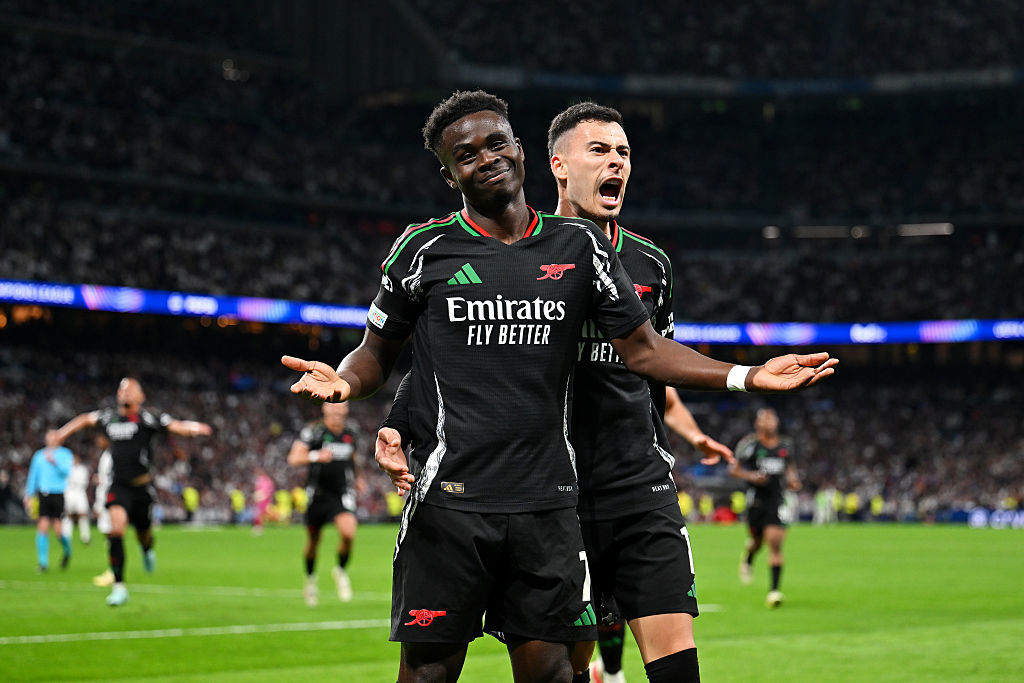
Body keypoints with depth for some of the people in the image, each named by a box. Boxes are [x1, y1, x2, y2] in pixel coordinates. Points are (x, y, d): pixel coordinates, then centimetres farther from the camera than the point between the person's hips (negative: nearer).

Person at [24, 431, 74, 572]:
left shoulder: (65, 454, 5)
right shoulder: (39, 455, 14)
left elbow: (66, 471, -10)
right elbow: (33, 476, 18)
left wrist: (55, 462, -24)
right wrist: (29, 496, 15)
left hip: (59, 495, -3)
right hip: (43, 495, 3)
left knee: (58, 529, -8)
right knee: (43, 526, -9)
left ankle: (67, 552, 23)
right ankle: (43, 562, -5)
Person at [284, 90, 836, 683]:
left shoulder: (579, 245, 9)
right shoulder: (424, 250, 3)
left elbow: (644, 348, 11)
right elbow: (377, 352, 10)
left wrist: (748, 377, 0)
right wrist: (341, 382, -14)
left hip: (546, 499, 2)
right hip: (450, 496, -2)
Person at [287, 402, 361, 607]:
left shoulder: (349, 434, 6)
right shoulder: (313, 431, -10)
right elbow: (294, 459, -22)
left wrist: (355, 480, 20)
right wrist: (315, 456, -39)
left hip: (342, 494, 2)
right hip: (318, 494, -2)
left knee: (348, 532, -21)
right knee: (313, 540, 10)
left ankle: (341, 571, 6)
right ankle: (310, 578, 38)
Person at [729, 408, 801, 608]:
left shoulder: (785, 445, 9)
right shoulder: (750, 444, -4)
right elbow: (733, 469, 1)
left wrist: (792, 479, 5)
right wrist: (751, 476, -15)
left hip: (777, 499, 1)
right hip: (756, 499, -1)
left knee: (775, 542, -12)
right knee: (756, 540, 11)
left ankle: (774, 590, -13)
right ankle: (747, 559, 51)